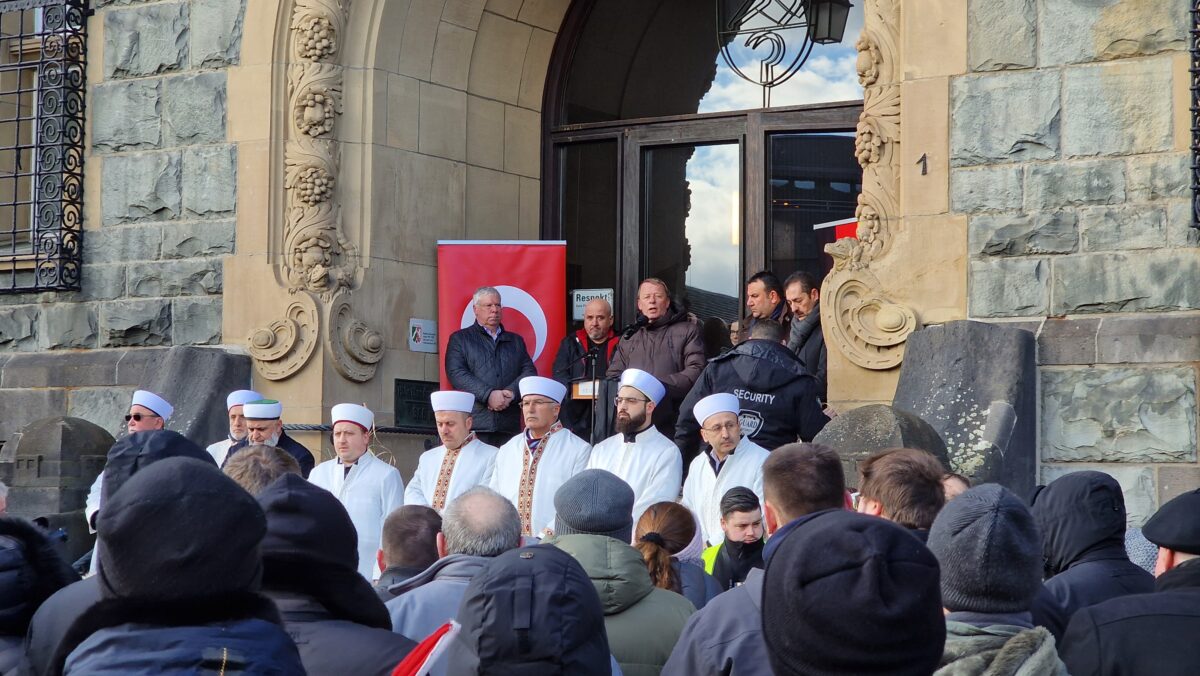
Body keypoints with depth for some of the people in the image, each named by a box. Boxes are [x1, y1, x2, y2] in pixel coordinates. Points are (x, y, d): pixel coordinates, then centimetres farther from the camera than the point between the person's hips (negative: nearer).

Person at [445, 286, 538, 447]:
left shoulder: (516, 341, 23)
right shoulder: (460, 339, 12)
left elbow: (529, 372, 12)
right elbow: (456, 373, -2)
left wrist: (510, 393, -8)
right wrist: (488, 395, -13)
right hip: (474, 423, -3)